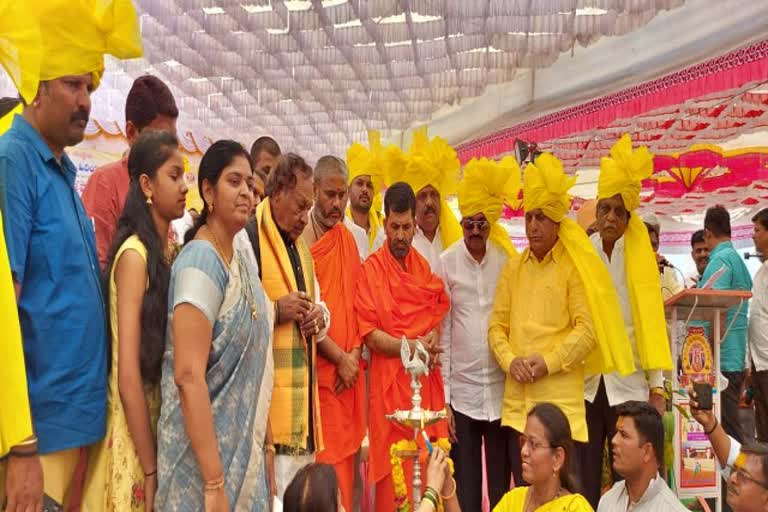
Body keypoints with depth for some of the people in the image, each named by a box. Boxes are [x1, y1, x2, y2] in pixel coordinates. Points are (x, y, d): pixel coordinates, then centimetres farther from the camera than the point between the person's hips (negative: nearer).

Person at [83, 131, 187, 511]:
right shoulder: (135, 254, -16)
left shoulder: (165, 251, 7)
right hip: (136, 434, -7)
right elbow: (128, 375, -20)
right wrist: (150, 470, -16)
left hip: (161, 423, 7)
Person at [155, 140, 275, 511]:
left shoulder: (242, 263, 8)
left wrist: (266, 448, 15)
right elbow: (188, 375, -25)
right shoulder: (200, 261, -18)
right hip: (207, 454, -8)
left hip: (245, 451, 8)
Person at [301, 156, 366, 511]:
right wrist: (338, 357, -12)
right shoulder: (303, 237, -8)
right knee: (324, 460, -3)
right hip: (319, 369, -6)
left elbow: (356, 301, 13)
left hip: (350, 369, 6)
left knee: (346, 452, 11)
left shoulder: (349, 238, 13)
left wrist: (355, 353, 0)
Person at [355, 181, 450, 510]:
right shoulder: (371, 269, -4)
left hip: (427, 382, 4)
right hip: (389, 382, -4)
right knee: (392, 473, -1)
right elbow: (369, 334, -7)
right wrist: (411, 346, -17)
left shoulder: (425, 268, 12)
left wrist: (434, 337, 0)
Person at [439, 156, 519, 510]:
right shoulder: (446, 262, -3)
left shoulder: (508, 259, 2)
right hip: (461, 391, -1)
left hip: (503, 390, 1)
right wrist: (442, 397, -3)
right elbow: (442, 332, -1)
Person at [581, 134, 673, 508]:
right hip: (584, 381, 1)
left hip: (629, 383, 0)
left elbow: (652, 323, 0)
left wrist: (657, 387, -2)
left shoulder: (641, 257, -1)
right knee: (584, 481, 7)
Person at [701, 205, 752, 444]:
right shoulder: (739, 260, 17)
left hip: (721, 361, -9)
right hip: (737, 361, 9)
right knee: (731, 428, 13)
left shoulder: (720, 260, -10)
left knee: (726, 432, -6)